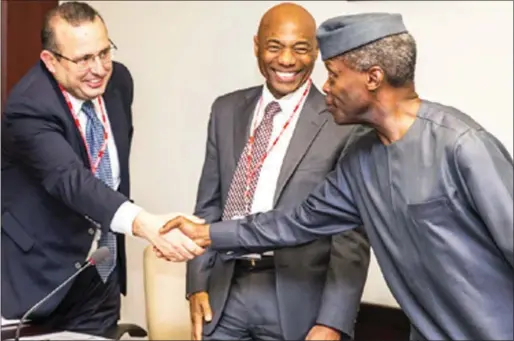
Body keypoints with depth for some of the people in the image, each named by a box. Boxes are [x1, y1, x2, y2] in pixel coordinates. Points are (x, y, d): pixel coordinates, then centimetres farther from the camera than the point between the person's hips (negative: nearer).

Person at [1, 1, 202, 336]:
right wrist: (145, 223, -52)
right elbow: (70, 180, -39)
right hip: (40, 276, -6)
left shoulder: (118, 80, -3)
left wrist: (123, 229, 12)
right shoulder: (29, 106, -24)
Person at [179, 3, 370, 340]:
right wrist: (198, 284, 5)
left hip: (297, 302, -4)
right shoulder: (227, 110, 7)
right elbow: (209, 204, 11)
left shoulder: (343, 124, -8)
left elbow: (352, 234, -9)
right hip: (225, 293, 4)